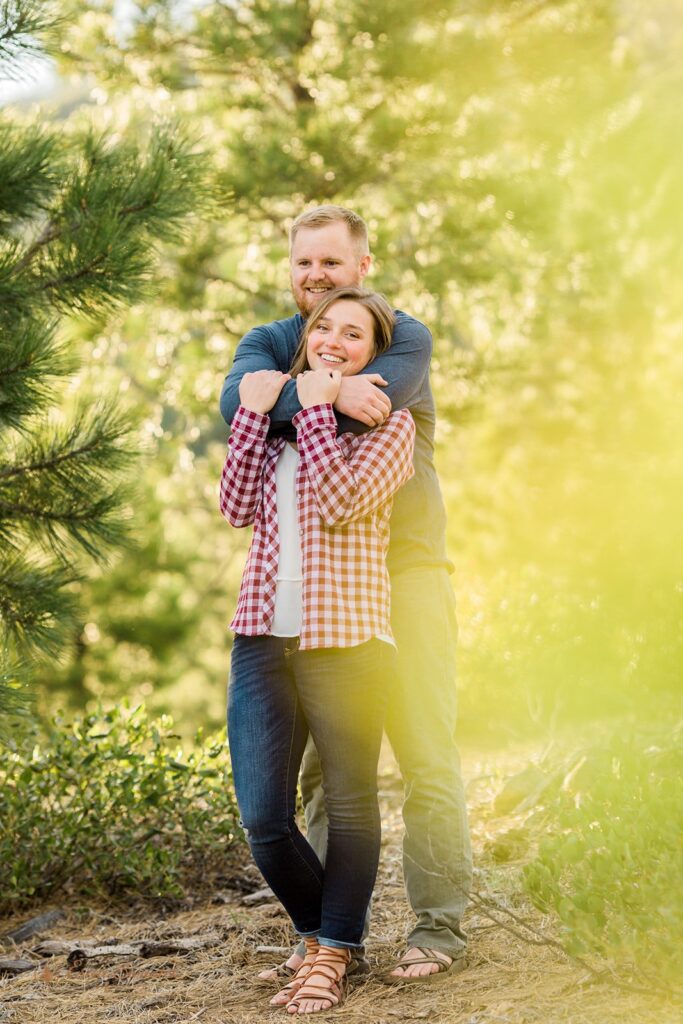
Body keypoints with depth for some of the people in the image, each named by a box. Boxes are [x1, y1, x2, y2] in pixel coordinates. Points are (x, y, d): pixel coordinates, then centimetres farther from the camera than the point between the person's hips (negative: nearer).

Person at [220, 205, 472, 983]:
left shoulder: (405, 341, -1)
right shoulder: (270, 343, 9)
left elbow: (361, 416, -22)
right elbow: (237, 400, -16)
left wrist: (281, 394, -15)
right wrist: (327, 393, -29)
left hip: (403, 569, -3)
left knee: (424, 751, -5)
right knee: (323, 760, 4)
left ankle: (440, 925, 3)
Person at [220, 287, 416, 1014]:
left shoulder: (388, 424, 4)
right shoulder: (279, 417, 17)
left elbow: (341, 504, -12)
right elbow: (238, 507, 4)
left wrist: (317, 410, -8)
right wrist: (252, 414, 1)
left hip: (344, 637, -4)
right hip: (262, 635, 4)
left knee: (349, 805, 4)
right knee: (261, 816, 0)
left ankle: (333, 954, 18)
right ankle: (318, 933, 23)